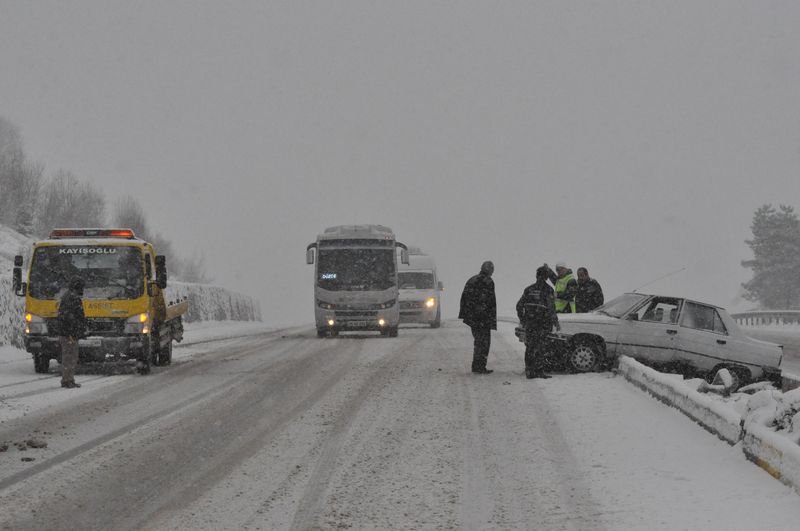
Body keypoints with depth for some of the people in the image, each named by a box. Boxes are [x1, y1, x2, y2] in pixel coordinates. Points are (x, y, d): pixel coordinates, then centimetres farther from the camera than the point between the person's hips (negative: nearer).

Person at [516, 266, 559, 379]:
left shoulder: (529, 289, 7)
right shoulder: (548, 290, -8)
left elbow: (519, 305, 10)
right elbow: (551, 308, -14)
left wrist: (522, 320, 21)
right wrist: (555, 322, -6)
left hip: (529, 323, 4)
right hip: (543, 323, -4)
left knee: (530, 347, 10)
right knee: (540, 348, -1)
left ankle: (529, 371, 11)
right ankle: (539, 371, -3)